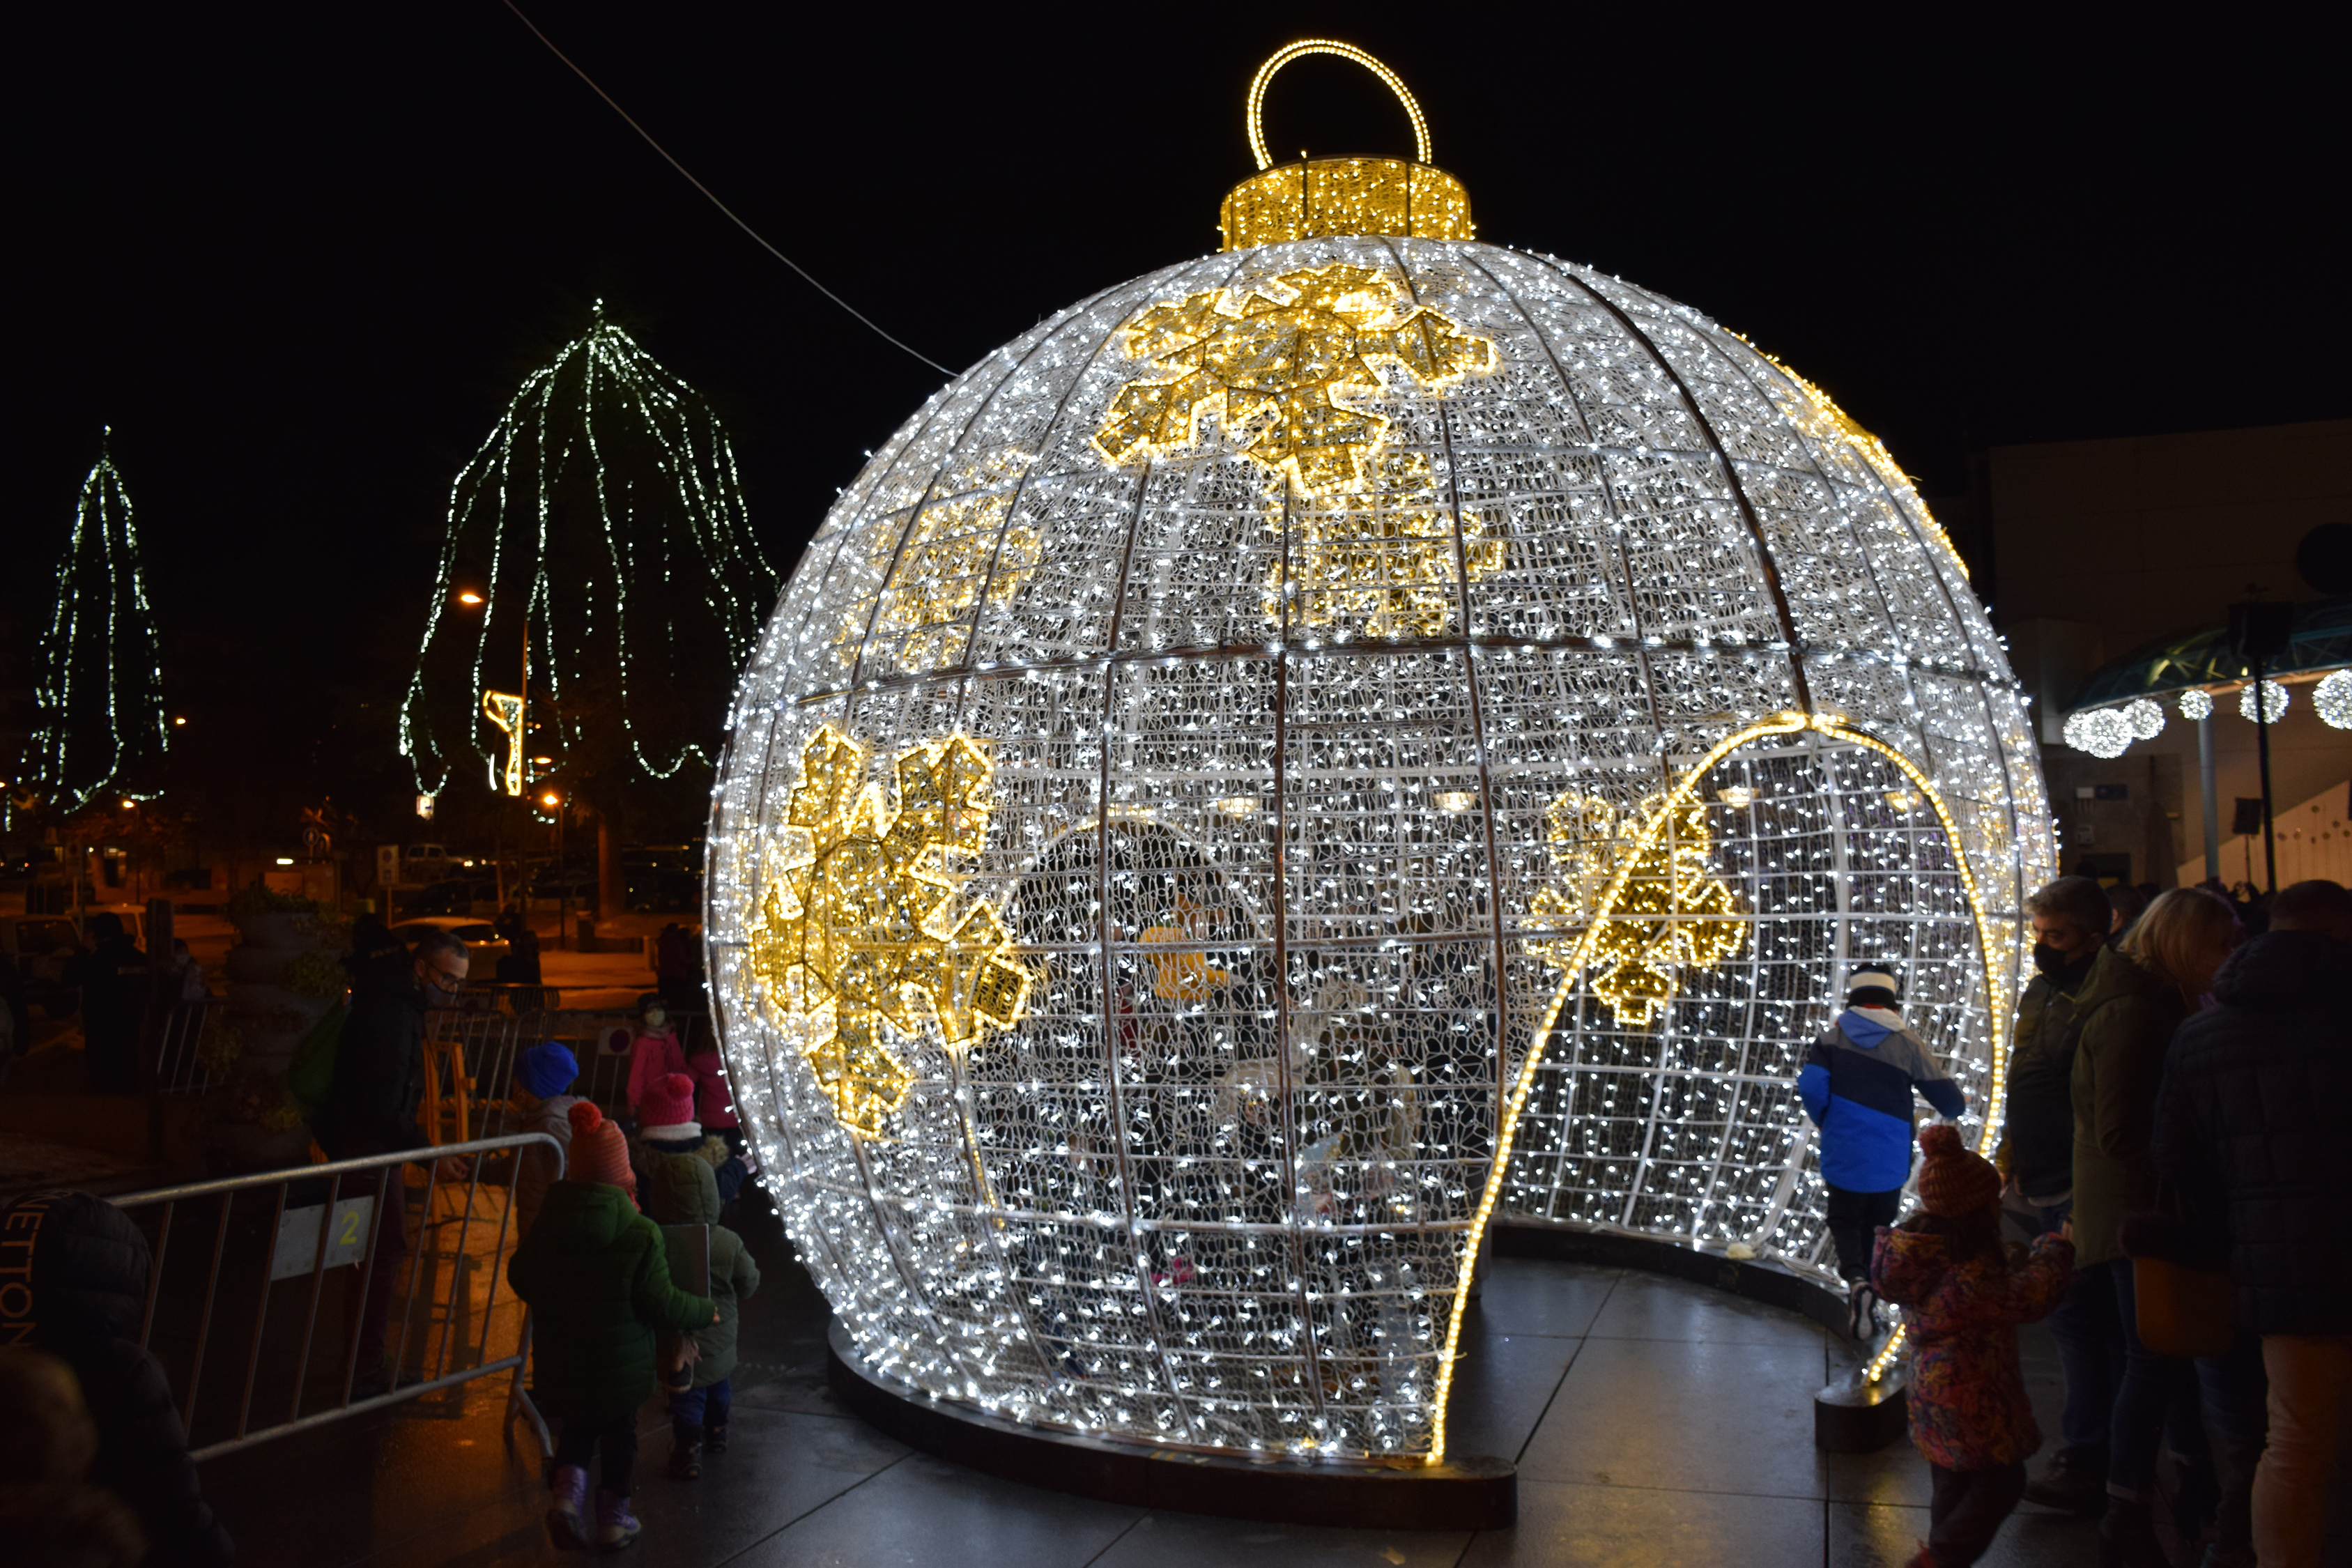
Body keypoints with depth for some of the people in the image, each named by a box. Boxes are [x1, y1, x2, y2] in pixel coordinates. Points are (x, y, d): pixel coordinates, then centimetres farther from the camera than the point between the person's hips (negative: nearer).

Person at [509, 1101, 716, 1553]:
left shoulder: (547, 1224, -8)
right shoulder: (641, 1234, -21)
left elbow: (520, 1278, 4)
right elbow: (661, 1303, -19)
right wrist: (705, 1311, -2)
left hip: (560, 1360, 3)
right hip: (619, 1364, -3)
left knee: (577, 1427, 24)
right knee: (619, 1433, 17)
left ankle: (567, 1493, 3)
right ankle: (613, 1519, 27)